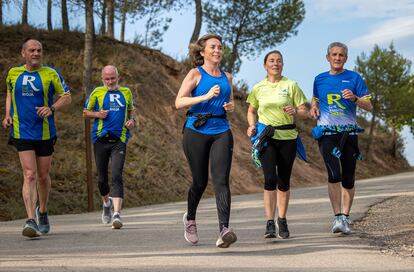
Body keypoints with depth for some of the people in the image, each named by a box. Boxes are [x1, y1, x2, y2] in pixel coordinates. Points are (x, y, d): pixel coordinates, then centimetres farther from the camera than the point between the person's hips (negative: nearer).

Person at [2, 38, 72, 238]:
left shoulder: (50, 74, -1)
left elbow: (66, 97, 4)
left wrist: (52, 108, -14)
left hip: (45, 133, 0)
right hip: (22, 133, 0)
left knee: (43, 176, 11)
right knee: (29, 175, -13)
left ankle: (42, 211, 36)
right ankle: (31, 220, -19)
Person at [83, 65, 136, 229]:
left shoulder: (126, 92, 11)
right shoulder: (97, 93, 6)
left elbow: (131, 110, 25)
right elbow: (86, 112, 13)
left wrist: (132, 120, 4)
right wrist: (97, 114, -7)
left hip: (119, 140, -1)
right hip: (100, 139, 1)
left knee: (117, 176, -15)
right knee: (102, 178, 8)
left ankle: (117, 214, -21)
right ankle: (107, 203, 38)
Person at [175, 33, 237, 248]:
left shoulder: (226, 77, 15)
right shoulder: (195, 74, 0)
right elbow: (179, 102, -9)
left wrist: (231, 107, 4)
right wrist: (206, 96, -19)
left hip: (221, 132, 3)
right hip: (196, 131, -3)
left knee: (221, 180, -13)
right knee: (200, 180, 6)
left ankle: (224, 229, -23)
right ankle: (190, 219, 35)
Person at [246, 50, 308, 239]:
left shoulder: (291, 85, 3)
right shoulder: (258, 88, 7)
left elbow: (304, 113, 4)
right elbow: (251, 111, 21)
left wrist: (295, 112, -18)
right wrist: (252, 125, 1)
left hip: (287, 137, 0)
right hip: (266, 137, 0)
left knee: (284, 181, 6)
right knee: (270, 178, -14)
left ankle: (282, 220, 22)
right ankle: (270, 223, -10)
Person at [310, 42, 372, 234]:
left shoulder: (354, 78, 6)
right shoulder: (319, 79, 12)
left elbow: (369, 106, 3)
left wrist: (354, 98, -16)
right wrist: (313, 109, 6)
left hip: (349, 132, 0)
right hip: (327, 133, 0)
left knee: (348, 178, 3)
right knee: (334, 174, -17)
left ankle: (345, 217, 13)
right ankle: (337, 216, -12)